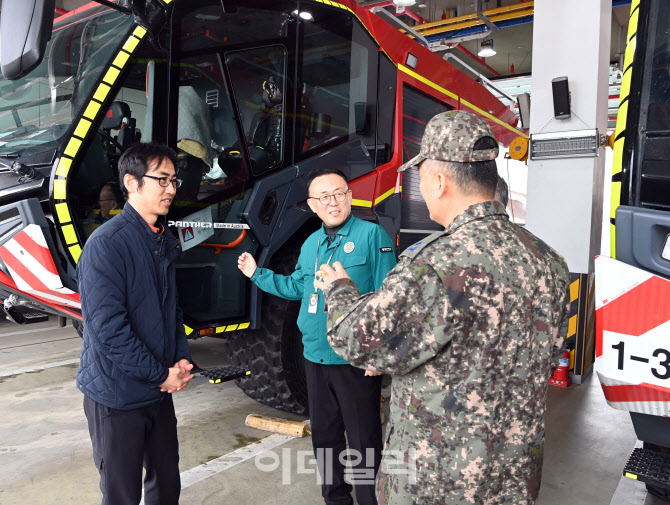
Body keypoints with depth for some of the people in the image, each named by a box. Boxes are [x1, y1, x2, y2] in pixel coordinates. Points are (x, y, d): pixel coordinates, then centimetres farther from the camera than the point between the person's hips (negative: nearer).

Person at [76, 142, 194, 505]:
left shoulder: (164, 241, 6)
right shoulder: (106, 244, -19)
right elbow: (108, 327, -23)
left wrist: (181, 359, 0)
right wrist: (162, 374, -16)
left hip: (160, 390, 7)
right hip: (116, 395, -7)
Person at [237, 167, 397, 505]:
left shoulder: (371, 234, -10)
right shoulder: (311, 243, 11)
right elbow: (297, 287, 22)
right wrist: (257, 274, 18)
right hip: (316, 357, 7)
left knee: (363, 440, 6)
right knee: (324, 435, 20)